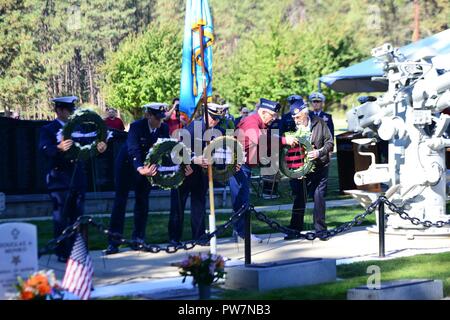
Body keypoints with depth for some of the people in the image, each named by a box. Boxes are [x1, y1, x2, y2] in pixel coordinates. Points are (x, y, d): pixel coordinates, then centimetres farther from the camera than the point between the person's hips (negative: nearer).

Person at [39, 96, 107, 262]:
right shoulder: (48, 130, -2)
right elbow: (45, 149, -20)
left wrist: (99, 147, -17)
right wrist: (59, 148, -41)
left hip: (78, 178, 5)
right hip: (60, 179, -5)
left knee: (77, 216, 8)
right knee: (61, 217, -4)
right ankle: (62, 253, 0)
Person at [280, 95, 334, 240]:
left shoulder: (319, 123, -6)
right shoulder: (288, 124, -4)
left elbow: (330, 142, -2)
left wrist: (319, 152, -19)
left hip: (318, 167, -1)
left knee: (318, 196, -1)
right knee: (299, 198, 5)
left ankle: (320, 229, 8)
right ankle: (295, 229, 14)